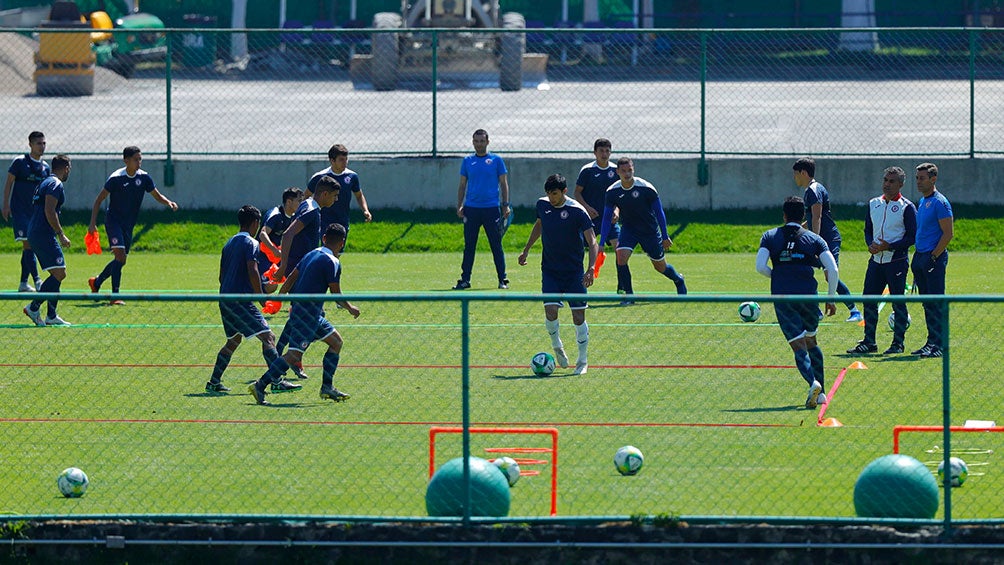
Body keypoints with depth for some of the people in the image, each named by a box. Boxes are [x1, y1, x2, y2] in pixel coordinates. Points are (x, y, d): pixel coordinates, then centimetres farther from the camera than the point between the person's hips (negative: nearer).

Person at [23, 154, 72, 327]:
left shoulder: (45, 183, 21)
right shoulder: (55, 185, -10)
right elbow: (49, 211, -21)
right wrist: (61, 234, -19)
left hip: (35, 234, 10)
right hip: (44, 235, -10)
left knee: (58, 275, 12)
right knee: (59, 274, -12)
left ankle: (51, 316, 10)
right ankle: (34, 307, -14)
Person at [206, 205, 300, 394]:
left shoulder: (230, 243, 18)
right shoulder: (251, 243, -8)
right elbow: (252, 272, -19)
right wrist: (261, 297, -12)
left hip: (225, 298, 9)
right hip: (241, 299, -9)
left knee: (234, 340, 23)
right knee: (268, 337, -10)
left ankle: (214, 382, 22)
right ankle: (277, 381, -20)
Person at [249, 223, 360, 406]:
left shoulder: (311, 255, 12)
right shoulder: (332, 262, -13)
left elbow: (291, 278, 15)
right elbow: (336, 295, -10)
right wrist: (350, 309, 7)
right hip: (308, 313, -10)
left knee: (336, 341, 18)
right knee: (294, 355, -12)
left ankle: (327, 387, 16)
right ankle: (260, 386, -16)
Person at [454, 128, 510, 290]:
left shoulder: (496, 160, 4)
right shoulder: (467, 161, 10)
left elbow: (503, 184, 6)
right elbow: (462, 185, 13)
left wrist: (505, 205, -3)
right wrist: (459, 206, 4)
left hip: (491, 209, -2)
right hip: (471, 208, 2)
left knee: (496, 246, 0)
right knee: (469, 246, 3)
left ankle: (503, 280, 6)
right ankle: (465, 279, 7)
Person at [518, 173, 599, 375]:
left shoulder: (577, 211, -14)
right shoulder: (542, 205, 0)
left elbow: (592, 242, -15)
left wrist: (591, 268, -28)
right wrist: (526, 250, 26)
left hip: (574, 272, -3)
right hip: (550, 271, 3)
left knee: (578, 317, -2)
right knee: (550, 312, -12)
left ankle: (583, 361, 12)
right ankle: (557, 347, 16)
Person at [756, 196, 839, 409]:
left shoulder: (770, 237, 9)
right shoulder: (814, 239, 9)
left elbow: (760, 267, -4)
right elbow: (832, 269, 0)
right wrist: (831, 298, 9)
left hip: (782, 296, -1)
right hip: (808, 294, 1)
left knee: (799, 346, -3)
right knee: (811, 341, 21)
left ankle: (813, 383, -29)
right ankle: (821, 392, 19)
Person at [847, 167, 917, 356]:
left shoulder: (906, 207, -6)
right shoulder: (874, 204, 12)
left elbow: (912, 236, -8)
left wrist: (889, 246, -17)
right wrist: (871, 244, -3)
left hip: (896, 260, -6)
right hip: (876, 260, 6)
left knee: (898, 303, 0)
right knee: (869, 300, 5)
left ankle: (898, 344, 6)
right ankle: (868, 342, 12)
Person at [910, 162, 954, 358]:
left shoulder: (940, 202, -11)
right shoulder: (922, 202, 16)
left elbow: (948, 233, -15)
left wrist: (933, 257, -17)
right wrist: (918, 258, 17)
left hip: (934, 257, -9)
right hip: (921, 256, 9)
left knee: (936, 303, -8)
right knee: (927, 303, 10)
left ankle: (939, 345, -7)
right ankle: (931, 342, 14)